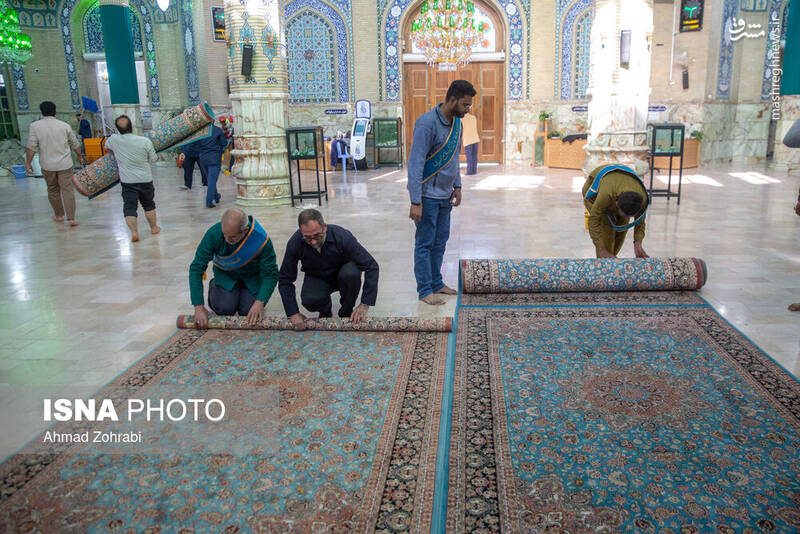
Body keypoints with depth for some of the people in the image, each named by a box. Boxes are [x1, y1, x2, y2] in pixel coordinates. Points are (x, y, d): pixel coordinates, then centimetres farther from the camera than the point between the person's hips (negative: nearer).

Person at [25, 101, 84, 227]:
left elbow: (31, 146, -8)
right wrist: (80, 156, 23)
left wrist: (28, 162, -1)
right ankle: (71, 218, -7)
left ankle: (59, 215, 27)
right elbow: (75, 144, 8)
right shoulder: (64, 125, 1)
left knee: (53, 191, 16)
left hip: (47, 165, 0)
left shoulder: (35, 126, -4)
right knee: (67, 190, -1)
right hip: (65, 164, 0)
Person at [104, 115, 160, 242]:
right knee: (149, 205, 19)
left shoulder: (113, 140, -7)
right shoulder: (145, 141, -14)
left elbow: (106, 147, 17)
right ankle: (154, 228, 31)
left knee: (129, 208, 2)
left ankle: (134, 231, -11)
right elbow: (153, 159, -1)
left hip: (127, 182, 0)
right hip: (145, 180, 1)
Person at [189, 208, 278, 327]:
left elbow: (270, 274, -23)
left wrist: (260, 302, -37)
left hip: (252, 277, 0)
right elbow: (196, 268, -26)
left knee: (248, 312, -15)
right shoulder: (214, 233, -32)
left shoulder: (261, 240, -34)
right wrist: (198, 306, -31)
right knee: (225, 309, -17)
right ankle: (214, 287, 16)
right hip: (225, 275, 1)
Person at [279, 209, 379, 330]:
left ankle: (346, 312, -7)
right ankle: (325, 310, 7)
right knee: (309, 301, -32)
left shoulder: (342, 237, -31)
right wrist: (293, 313, -24)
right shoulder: (295, 243, -26)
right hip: (316, 278, 1)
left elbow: (371, 267, -27)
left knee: (351, 273, -36)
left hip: (342, 274, -1)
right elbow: (285, 280, -16)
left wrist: (364, 305, -30)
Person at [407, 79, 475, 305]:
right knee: (425, 243, 1)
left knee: (440, 241, 15)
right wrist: (415, 202, -24)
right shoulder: (427, 123, -19)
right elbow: (415, 163, -22)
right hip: (428, 195, -8)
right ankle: (425, 290, 10)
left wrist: (457, 186, 15)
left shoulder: (456, 122, 8)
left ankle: (436, 283, 27)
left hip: (445, 194, 8)